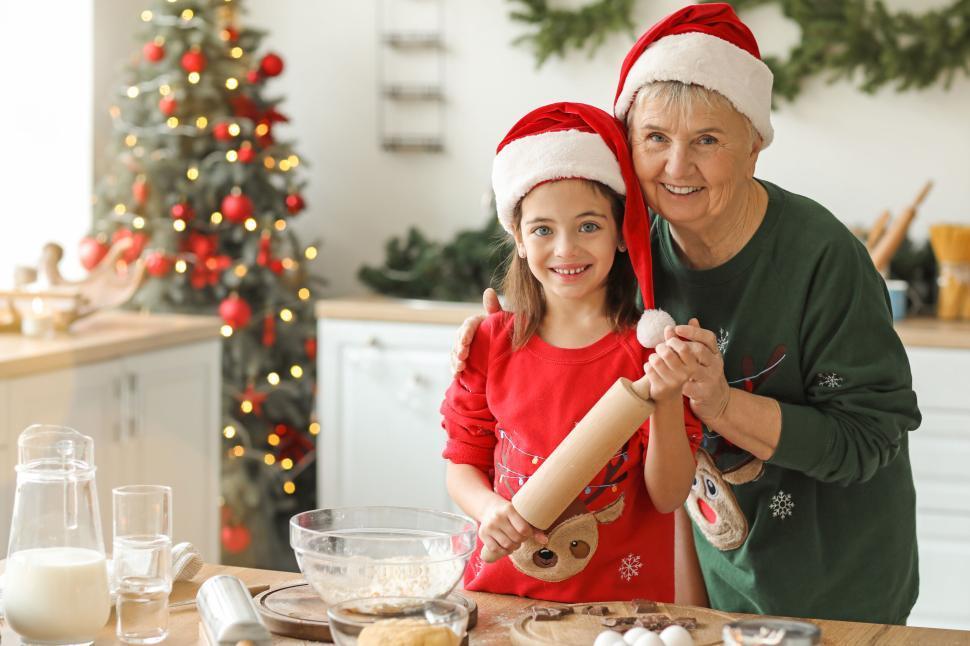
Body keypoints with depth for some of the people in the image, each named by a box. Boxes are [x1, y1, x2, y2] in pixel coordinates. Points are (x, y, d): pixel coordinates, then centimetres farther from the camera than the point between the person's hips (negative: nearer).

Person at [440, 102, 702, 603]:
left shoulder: (651, 350, -3)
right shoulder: (492, 343, 4)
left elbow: (668, 497, -5)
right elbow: (464, 461, 11)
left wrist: (666, 401, -19)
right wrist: (488, 507, -9)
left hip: (618, 600, -2)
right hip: (500, 592, 2)